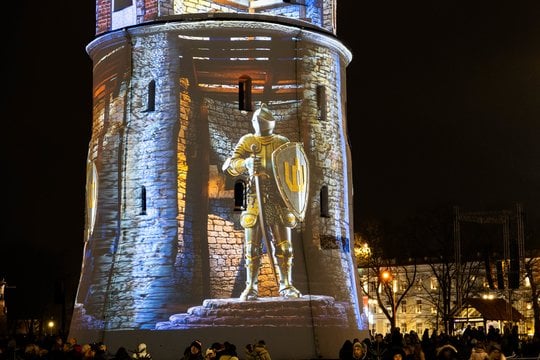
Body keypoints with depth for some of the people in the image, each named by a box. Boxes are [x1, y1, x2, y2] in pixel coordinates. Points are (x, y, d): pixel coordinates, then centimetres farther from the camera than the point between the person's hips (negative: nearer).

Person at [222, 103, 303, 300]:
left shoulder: (282, 142, 13)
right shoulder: (247, 141, 8)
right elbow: (228, 165, -2)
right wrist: (245, 164, -23)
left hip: (279, 199, 1)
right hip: (256, 199, -1)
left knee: (284, 245, -1)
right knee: (252, 245, -1)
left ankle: (286, 285, 5)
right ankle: (251, 287, 5)